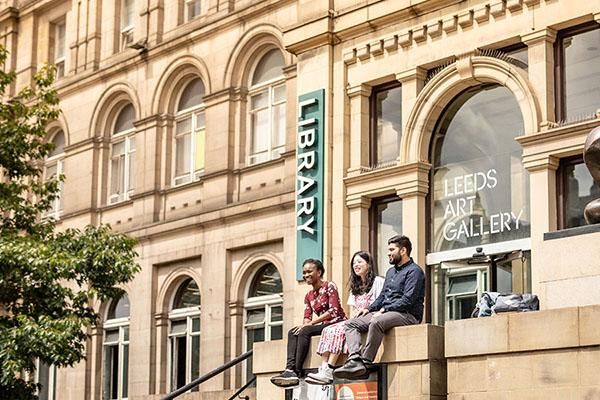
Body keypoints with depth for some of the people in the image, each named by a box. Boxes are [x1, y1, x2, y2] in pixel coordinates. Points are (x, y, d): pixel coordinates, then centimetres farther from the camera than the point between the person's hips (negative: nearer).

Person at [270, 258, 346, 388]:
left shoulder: (329, 286, -3)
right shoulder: (308, 296, 19)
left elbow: (334, 311, -15)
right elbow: (307, 318, 12)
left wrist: (311, 323, -19)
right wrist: (305, 324, -14)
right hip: (324, 326, 7)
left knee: (305, 331, -28)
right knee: (293, 332, -16)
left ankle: (296, 372, -33)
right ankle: (290, 369, -35)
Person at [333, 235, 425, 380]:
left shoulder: (414, 271, -5)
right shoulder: (391, 271, 24)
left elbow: (407, 300, -16)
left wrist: (384, 310, -18)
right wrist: (369, 309, 7)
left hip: (407, 315, -9)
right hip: (386, 313, 9)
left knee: (376, 322, -39)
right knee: (350, 324, -7)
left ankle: (365, 363, -36)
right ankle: (355, 358, -30)